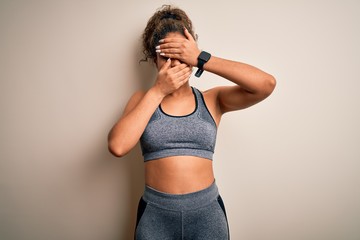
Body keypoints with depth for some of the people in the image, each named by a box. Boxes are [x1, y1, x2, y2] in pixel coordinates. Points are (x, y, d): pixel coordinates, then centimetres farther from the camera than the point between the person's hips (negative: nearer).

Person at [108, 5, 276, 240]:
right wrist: (157, 91, -15)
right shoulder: (143, 99, 0)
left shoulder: (212, 100, -1)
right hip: (156, 214, 0)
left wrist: (201, 59, -17)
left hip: (207, 212, 0)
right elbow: (118, 146, -16)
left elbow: (267, 84, -16)